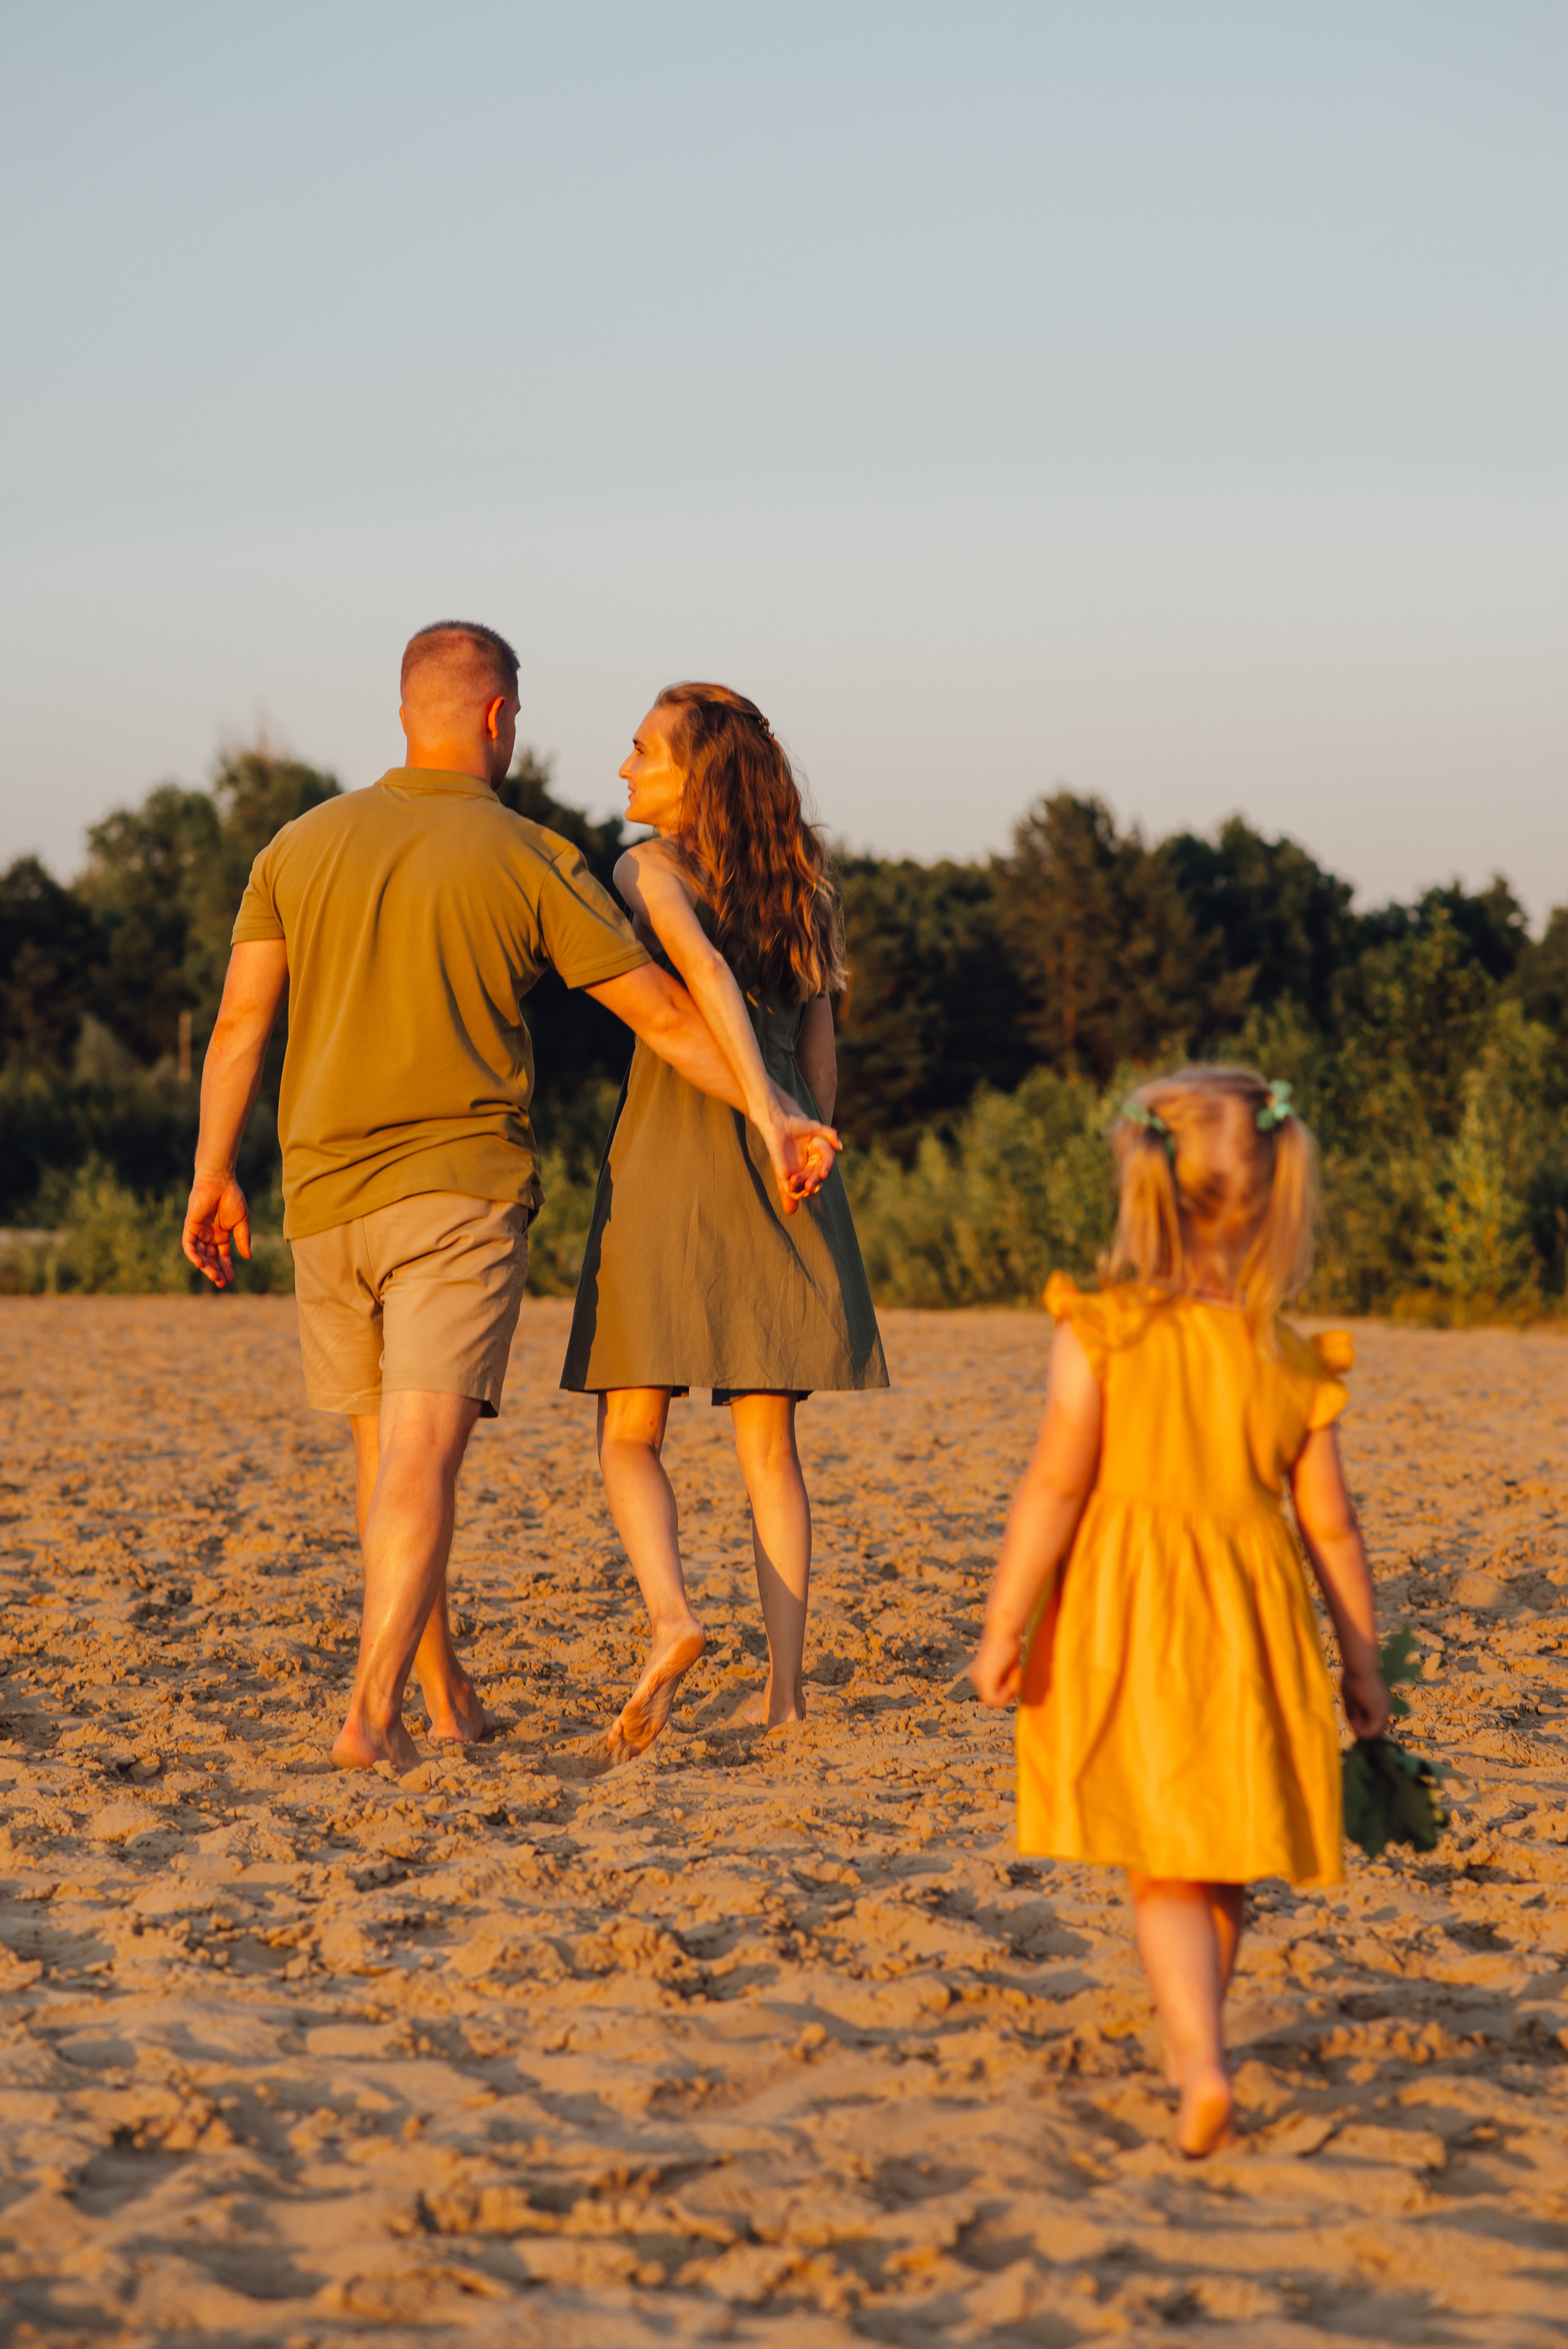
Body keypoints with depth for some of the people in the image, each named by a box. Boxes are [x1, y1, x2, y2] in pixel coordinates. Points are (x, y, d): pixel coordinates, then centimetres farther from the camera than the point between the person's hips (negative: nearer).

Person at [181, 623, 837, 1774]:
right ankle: (374, 1714, -23)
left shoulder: (304, 845, 8)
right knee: (423, 1455, -11)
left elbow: (240, 1020, 6)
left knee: (386, 1451, 16)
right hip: (461, 1193, -4)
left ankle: (449, 1698, 27)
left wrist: (213, 1178, 14)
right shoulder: (529, 860, -3)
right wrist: (778, 1115, 7)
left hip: (325, 1197, 4)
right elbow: (665, 1011, -1)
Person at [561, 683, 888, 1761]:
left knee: (631, 1435, 4)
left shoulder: (650, 868, -4)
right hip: (786, 1174, 4)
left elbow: (705, 969, -23)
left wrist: (767, 1115, -31)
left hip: (669, 1152, -4)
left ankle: (672, 1616, -20)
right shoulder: (798, 887, 13)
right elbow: (819, 1054, 14)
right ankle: (784, 1684, 1)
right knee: (769, 1440, 7)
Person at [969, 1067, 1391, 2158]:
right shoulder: (1293, 1359, 0)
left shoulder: (1098, 1333, -11)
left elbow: (1056, 1487, -13)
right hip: (1251, 1620, 3)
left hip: (1128, 1620, -3)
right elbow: (1330, 1523, 3)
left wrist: (1003, 1624, -7)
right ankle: (1193, 2036, 33)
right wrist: (1363, 1657, 12)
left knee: (1164, 1862, 2)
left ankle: (1204, 2065, -14)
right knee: (1221, 1853, 18)